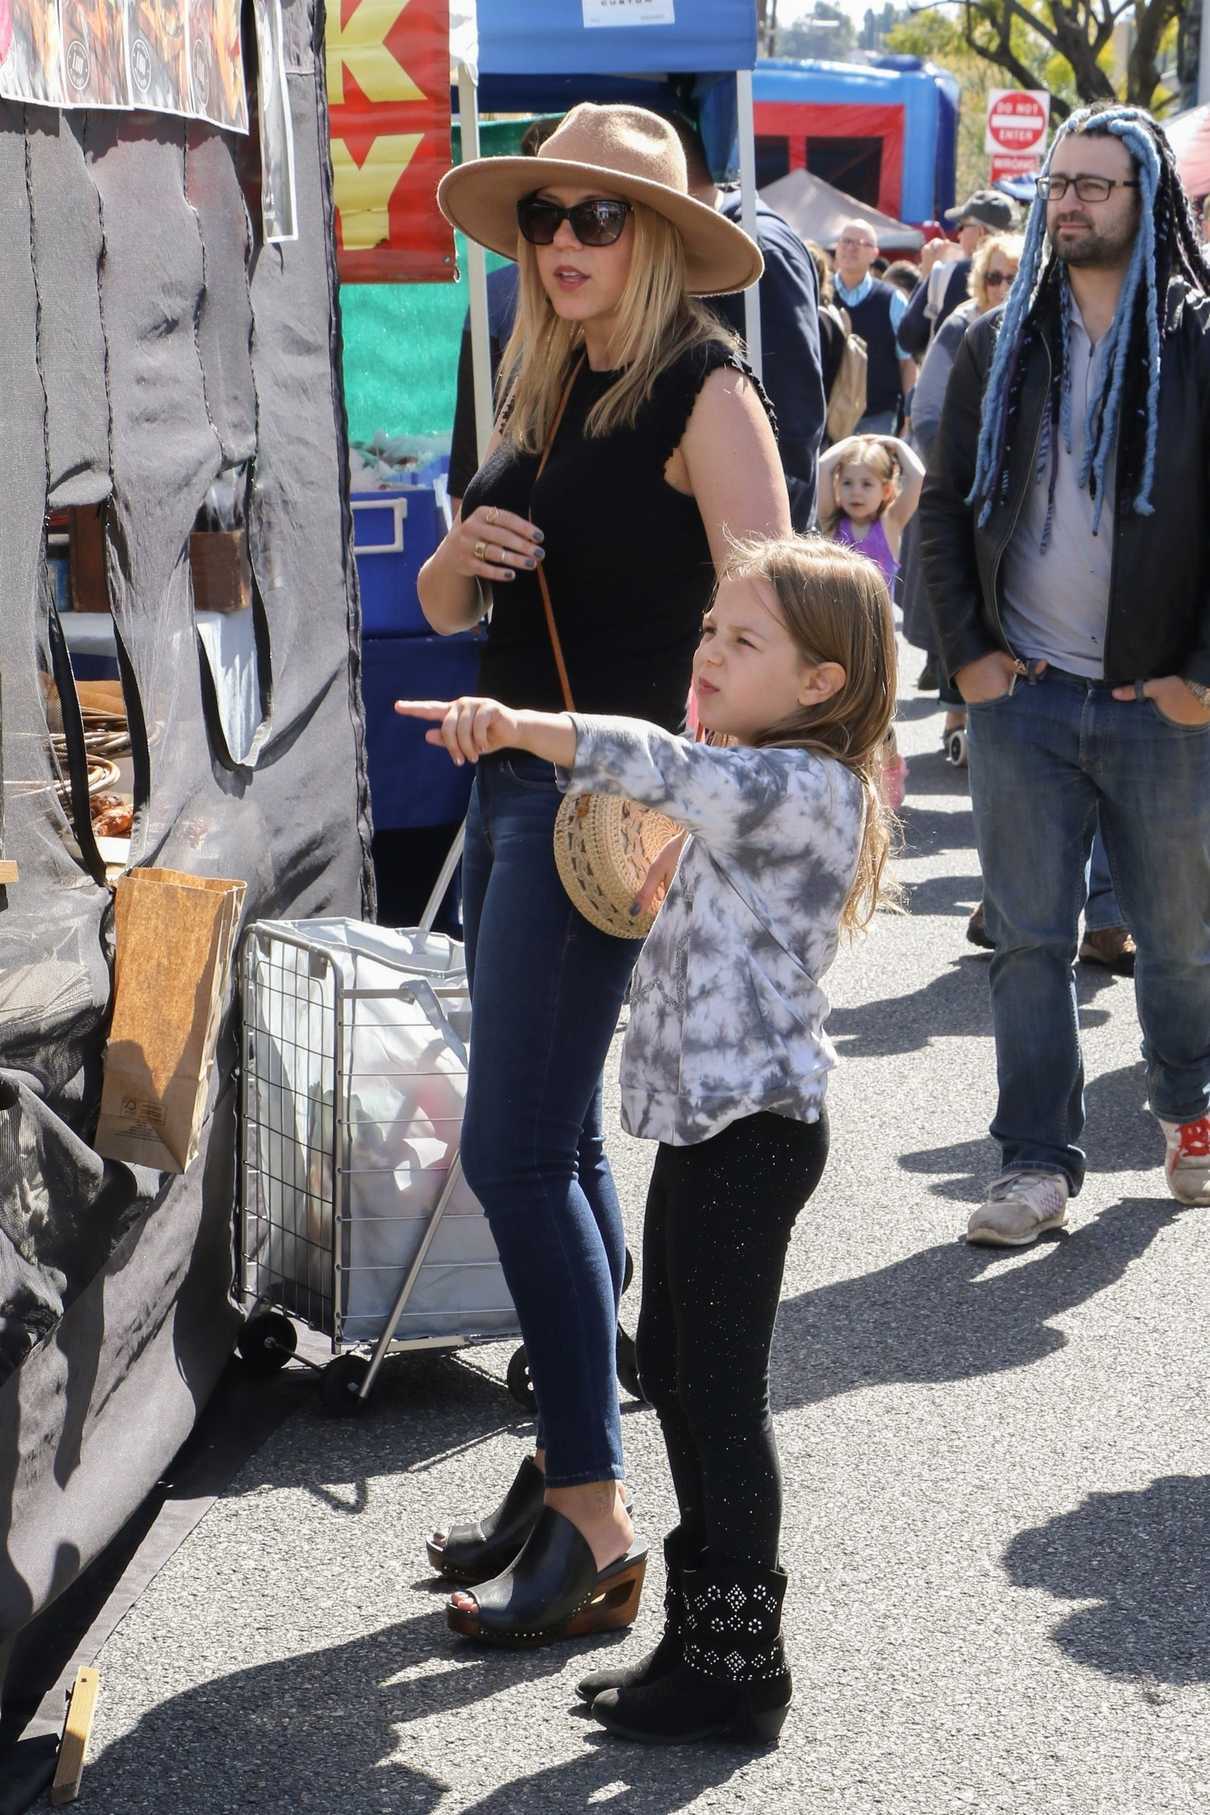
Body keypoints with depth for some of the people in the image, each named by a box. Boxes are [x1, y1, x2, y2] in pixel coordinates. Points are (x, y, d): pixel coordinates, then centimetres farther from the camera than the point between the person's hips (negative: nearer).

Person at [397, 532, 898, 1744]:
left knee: (722, 1388, -4)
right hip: (703, 1117, 11)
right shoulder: (758, 785, 16)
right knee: (674, 1373, 16)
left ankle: (740, 1668, 7)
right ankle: (701, 1634, 28)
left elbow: (666, 770, -32)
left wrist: (525, 727, -43)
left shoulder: (806, 787, -16)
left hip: (752, 1127, -11)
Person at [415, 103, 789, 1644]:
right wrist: (461, 555, -6)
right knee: (559, 1143, 13)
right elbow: (449, 612, 17)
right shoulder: (542, 393, 14)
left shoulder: (702, 389, -10)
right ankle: (565, 1469, 23)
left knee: (516, 1154, -11)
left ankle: (594, 1531, -4)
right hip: (513, 780, 9)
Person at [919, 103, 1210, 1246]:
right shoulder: (998, 345, 8)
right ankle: (1038, 1166, 10)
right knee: (1029, 939, 3)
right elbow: (944, 506, 11)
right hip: (1021, 693, 2)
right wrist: (967, 652, 2)